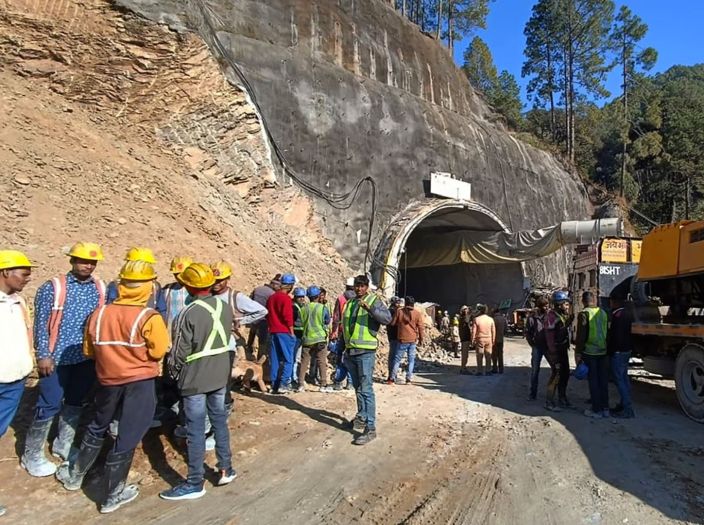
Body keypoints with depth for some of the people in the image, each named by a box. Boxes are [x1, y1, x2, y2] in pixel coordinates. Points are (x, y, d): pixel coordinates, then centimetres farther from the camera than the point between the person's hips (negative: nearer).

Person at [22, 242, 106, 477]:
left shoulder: (101, 289, 2)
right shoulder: (53, 287, -9)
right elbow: (41, 323, -9)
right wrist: (43, 355, -13)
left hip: (87, 358, 4)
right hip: (58, 358, -4)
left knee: (76, 403, 16)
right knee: (49, 406, 2)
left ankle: (63, 445, 34)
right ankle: (32, 455, 20)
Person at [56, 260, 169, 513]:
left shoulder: (99, 313, -3)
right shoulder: (149, 318, -18)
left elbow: (89, 350, 7)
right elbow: (159, 351, -15)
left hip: (108, 379, 5)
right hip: (140, 382, -5)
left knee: (97, 428, 26)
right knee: (127, 437, 7)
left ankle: (74, 475, 44)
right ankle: (113, 496, 19)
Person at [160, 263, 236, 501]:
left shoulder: (189, 314, -21)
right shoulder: (226, 308, -2)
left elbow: (180, 351, -13)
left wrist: (173, 371, 5)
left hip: (195, 378, -6)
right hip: (220, 375, 6)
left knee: (196, 429, 3)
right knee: (219, 420, 18)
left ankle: (195, 483, 14)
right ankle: (226, 469, 28)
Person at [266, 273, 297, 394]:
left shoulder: (271, 297, 13)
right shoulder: (286, 298, -12)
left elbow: (268, 315, 17)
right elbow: (288, 317, -16)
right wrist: (292, 332, -7)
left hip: (272, 332, 7)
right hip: (284, 332, -7)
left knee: (275, 360, 9)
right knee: (287, 359, -2)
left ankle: (274, 385, 10)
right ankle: (283, 384, -8)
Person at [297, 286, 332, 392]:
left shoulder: (303, 308, -2)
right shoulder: (323, 308, -8)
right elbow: (327, 322, 4)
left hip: (307, 339, 2)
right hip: (320, 338, -2)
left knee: (304, 363, 8)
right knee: (322, 362, 4)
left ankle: (300, 385, 8)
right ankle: (323, 385, 6)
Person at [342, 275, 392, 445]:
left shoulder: (374, 301, -5)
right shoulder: (349, 303, 14)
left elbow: (387, 318, -22)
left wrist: (370, 308, -36)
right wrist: (345, 346, 23)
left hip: (366, 352, -7)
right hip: (350, 351, 7)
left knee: (366, 389, -10)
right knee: (358, 388, 17)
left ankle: (370, 428, -9)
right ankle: (361, 417, 32)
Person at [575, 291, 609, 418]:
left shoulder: (584, 314, -12)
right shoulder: (603, 313, 6)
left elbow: (581, 336, -13)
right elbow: (607, 332, 12)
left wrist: (578, 352, -7)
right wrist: (607, 347, 20)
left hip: (590, 352, -5)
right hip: (603, 351, 5)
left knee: (593, 381, 2)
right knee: (603, 380, 13)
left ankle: (597, 410, 8)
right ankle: (605, 408, 20)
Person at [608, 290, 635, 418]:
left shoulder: (617, 315, -20)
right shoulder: (627, 313, 10)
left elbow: (614, 336, -23)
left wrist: (609, 351, -16)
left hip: (618, 352, -10)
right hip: (627, 350, 10)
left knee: (619, 380, -5)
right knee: (624, 378, 16)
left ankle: (628, 409, -4)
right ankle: (624, 404, 24)